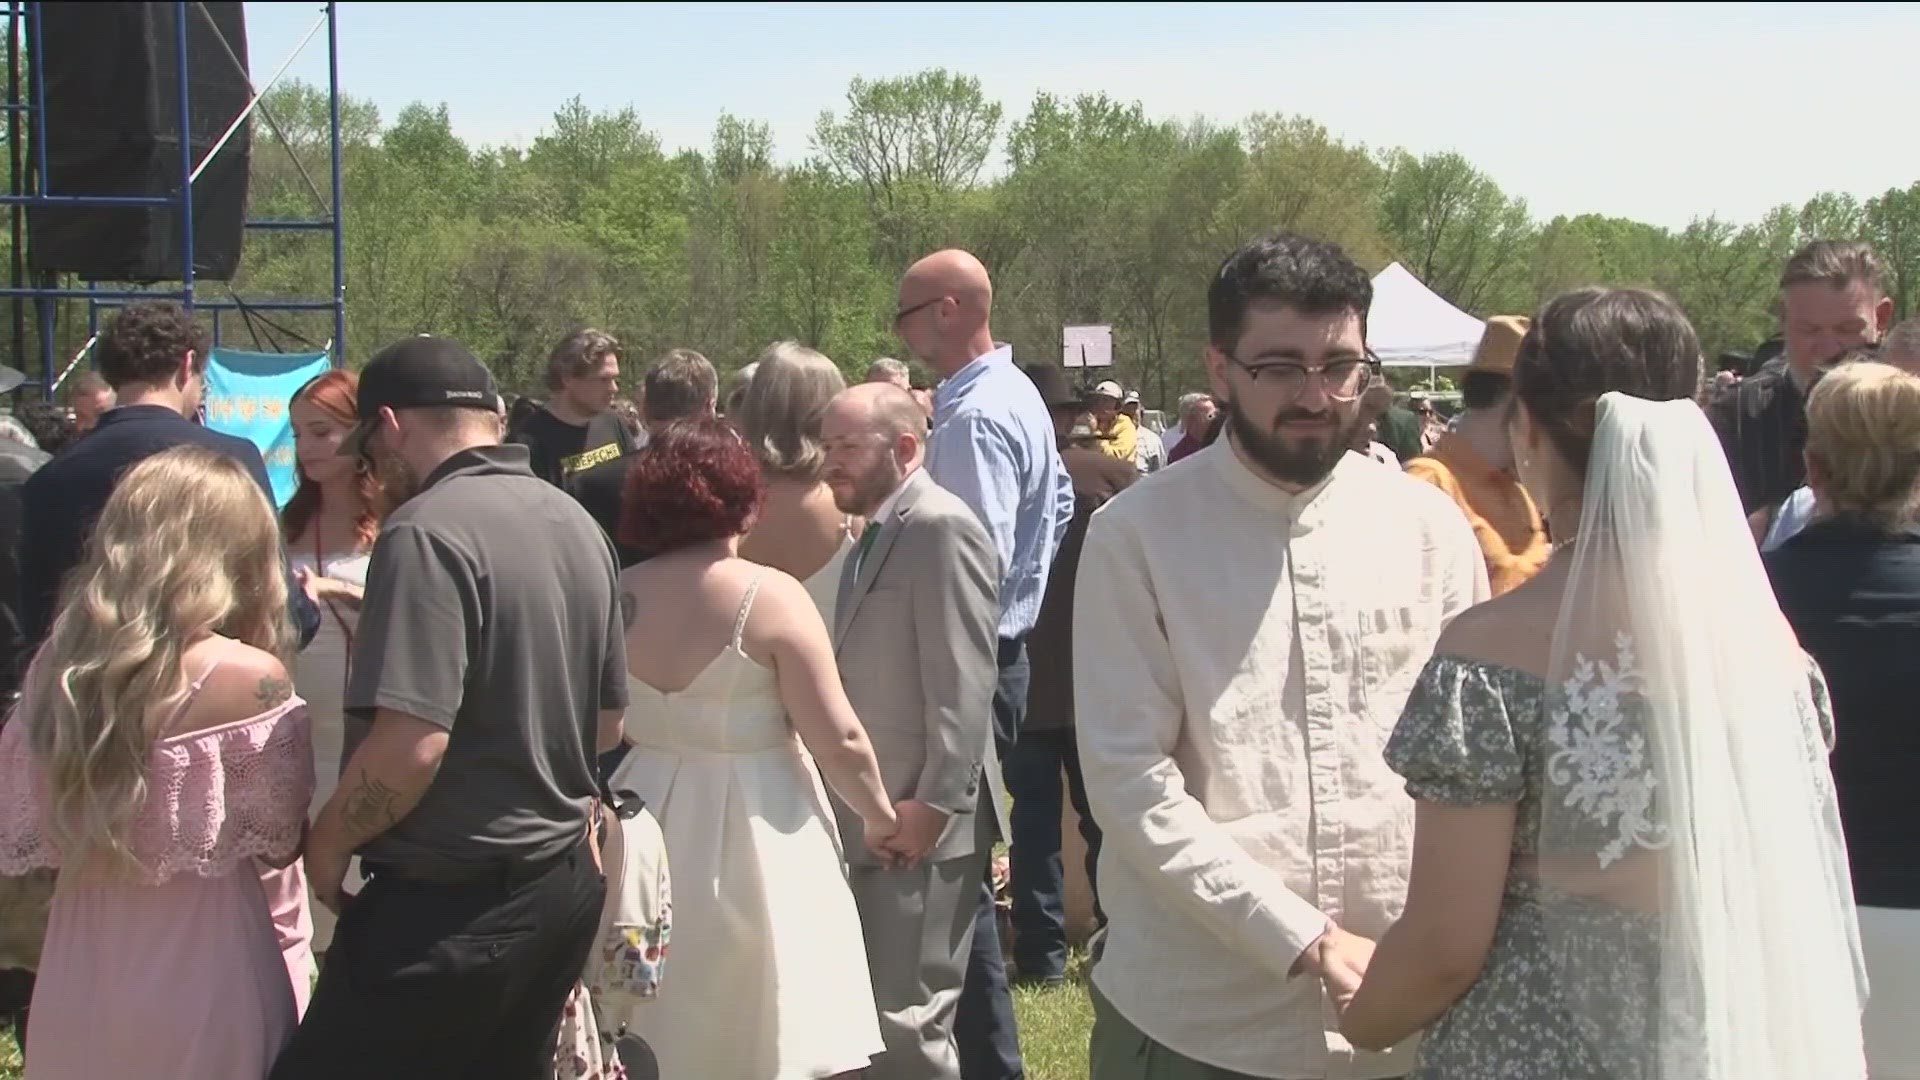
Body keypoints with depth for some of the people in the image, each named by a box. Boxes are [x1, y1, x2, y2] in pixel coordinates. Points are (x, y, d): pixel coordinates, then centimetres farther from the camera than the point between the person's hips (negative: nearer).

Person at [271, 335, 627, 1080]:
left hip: (451, 903, -9)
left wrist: (327, 843, -10)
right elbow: (607, 724, 16)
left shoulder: (427, 531, -18)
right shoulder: (578, 525, 8)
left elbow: (411, 745, -25)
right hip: (566, 882, 9)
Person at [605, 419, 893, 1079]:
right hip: (755, 829, -5)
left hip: (651, 822, 5)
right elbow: (838, 740, -13)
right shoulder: (771, 597, -13)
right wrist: (879, 816, 4)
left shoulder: (616, 598, 0)